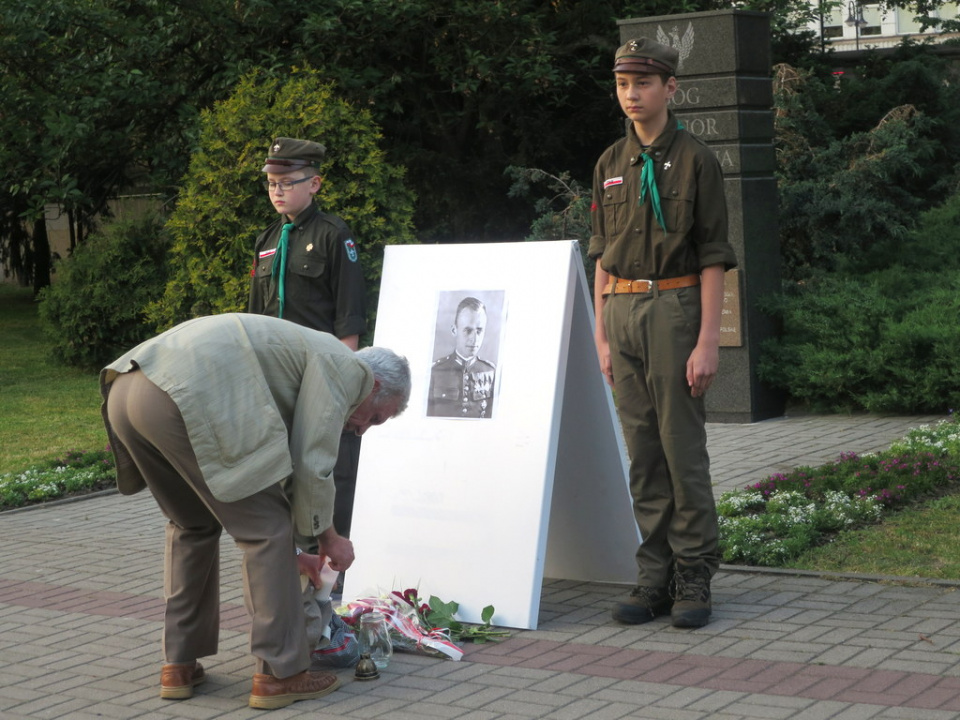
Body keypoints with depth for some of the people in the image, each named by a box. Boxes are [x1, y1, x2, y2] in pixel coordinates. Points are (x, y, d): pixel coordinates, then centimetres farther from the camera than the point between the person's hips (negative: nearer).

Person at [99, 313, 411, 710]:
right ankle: (280, 673, 9)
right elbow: (311, 464, 3)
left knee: (193, 524, 27)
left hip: (125, 393, 10)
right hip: (184, 396, -10)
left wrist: (285, 550, 44)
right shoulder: (343, 366, 9)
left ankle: (179, 664, 27)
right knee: (267, 530, 4)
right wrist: (328, 535, 19)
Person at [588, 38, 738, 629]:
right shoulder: (611, 164, 13)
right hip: (622, 313, 5)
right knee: (643, 452, 7)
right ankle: (656, 577, 12)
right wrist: (602, 336, 11)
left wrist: (708, 342, -12)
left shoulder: (695, 160, -3)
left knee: (684, 447, -4)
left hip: (675, 308, -5)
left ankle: (694, 579, 5)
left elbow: (714, 258, -6)